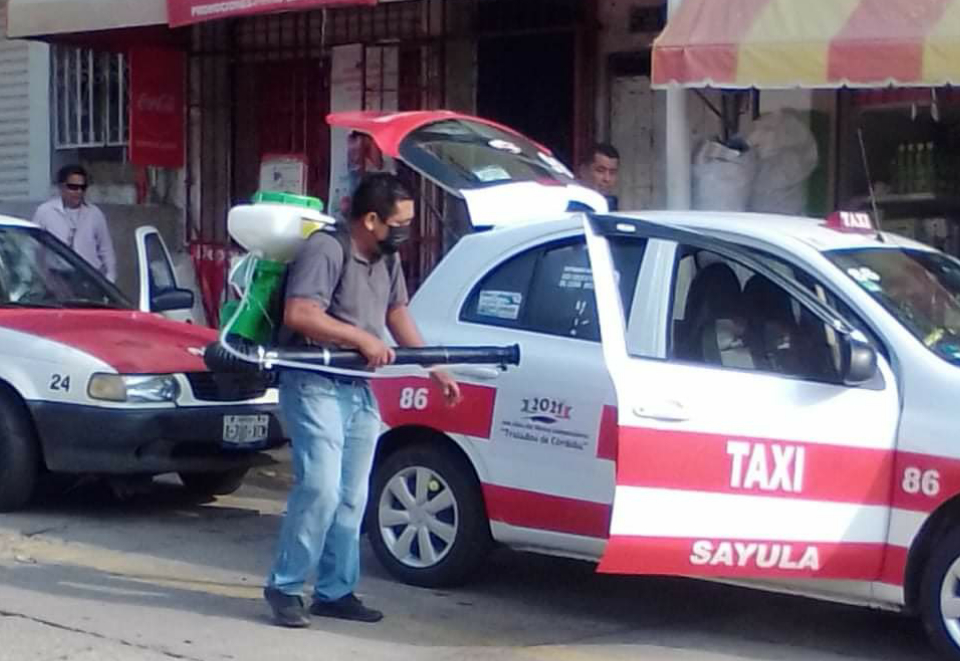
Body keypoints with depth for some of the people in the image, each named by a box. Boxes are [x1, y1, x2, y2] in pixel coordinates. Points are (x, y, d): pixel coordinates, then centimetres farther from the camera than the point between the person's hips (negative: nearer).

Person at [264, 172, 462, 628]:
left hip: (361, 390, 9)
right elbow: (297, 314, -24)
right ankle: (285, 587, -5)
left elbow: (398, 315, 25)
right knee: (320, 488, -16)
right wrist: (361, 337, -20)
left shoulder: (387, 260, 13)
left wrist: (438, 371, 22)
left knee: (351, 499, 8)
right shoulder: (326, 250, -14)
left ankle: (335, 591, 15)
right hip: (315, 386, -8)